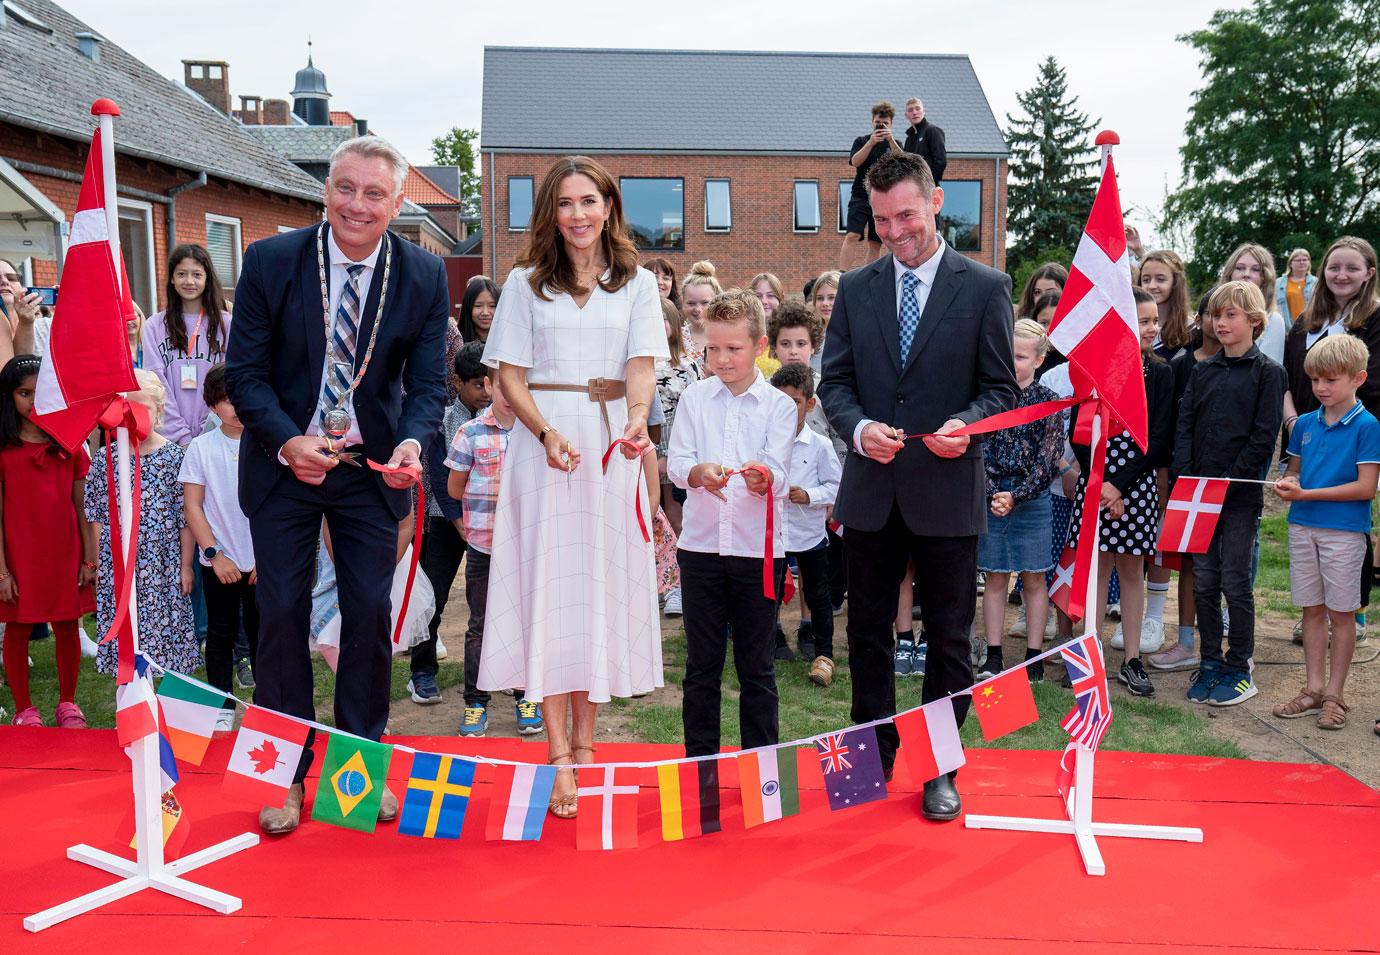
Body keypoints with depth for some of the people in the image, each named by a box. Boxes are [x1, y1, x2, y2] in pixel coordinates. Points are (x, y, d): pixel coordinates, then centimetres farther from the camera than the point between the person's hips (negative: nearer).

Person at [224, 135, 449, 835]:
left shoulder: (425, 276, -7)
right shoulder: (270, 261, -10)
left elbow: (428, 382, -8)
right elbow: (245, 371, -8)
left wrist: (412, 442, -29)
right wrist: (288, 442, -25)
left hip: (373, 466, 1)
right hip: (283, 462, 0)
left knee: (371, 613, 6)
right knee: (281, 613, 5)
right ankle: (286, 773, 20)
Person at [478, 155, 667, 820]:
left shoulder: (637, 284, 9)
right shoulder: (525, 283, 8)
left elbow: (643, 365, -3)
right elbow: (509, 374, 3)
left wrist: (637, 421, -24)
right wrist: (548, 432, -14)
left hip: (613, 442, 1)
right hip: (544, 440, -1)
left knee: (603, 581, 4)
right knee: (549, 583, -3)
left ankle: (585, 738, 17)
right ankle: (559, 756, 1)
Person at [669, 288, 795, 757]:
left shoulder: (779, 405, 0)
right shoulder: (694, 398, 6)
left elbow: (777, 473, -10)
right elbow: (676, 462, -3)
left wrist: (761, 477, -34)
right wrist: (700, 472, -25)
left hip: (757, 548, -1)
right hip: (700, 544, 2)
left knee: (756, 664, 8)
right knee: (701, 661, 10)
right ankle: (699, 760, 23)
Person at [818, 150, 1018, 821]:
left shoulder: (985, 288, -1)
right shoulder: (855, 288, 7)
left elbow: (1002, 388, 0)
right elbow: (834, 382, 6)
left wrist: (966, 425, -21)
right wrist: (859, 429, -14)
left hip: (947, 492, -2)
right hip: (871, 490, 3)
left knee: (949, 638, 8)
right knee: (867, 632, 13)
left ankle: (940, 770, 23)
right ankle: (874, 759, 30)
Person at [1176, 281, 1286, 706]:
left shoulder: (1268, 372, -3)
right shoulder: (1202, 371, 10)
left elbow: (1264, 436, -9)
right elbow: (1184, 425, 5)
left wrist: (1230, 481, -15)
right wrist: (1186, 478, -7)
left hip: (1240, 495, -4)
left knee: (1235, 582, 1)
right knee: (1203, 581, 8)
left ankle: (1240, 669, 12)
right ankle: (1210, 662, 19)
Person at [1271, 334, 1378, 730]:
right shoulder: (1305, 424, 7)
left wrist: (1308, 494, -18)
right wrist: (1287, 484, -5)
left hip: (1344, 530, -5)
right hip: (1303, 526, 5)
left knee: (1341, 612, 5)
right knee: (1312, 609, 11)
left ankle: (1335, 694, 15)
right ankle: (1313, 688, 21)